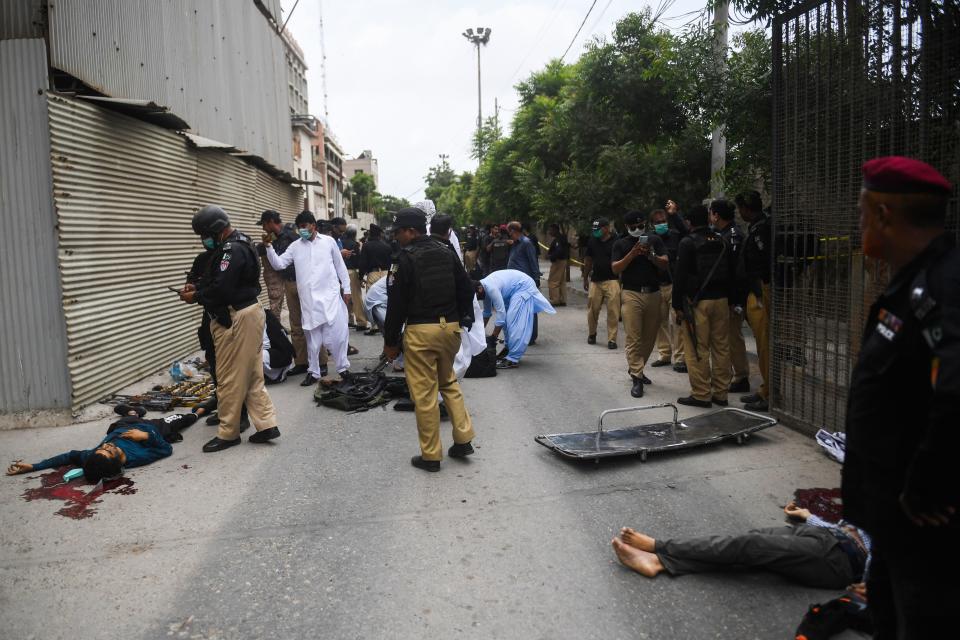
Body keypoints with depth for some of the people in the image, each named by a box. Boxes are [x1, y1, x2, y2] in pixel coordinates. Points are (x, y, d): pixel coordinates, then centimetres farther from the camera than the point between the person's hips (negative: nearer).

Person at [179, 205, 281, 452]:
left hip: (236, 319, -11)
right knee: (251, 375, 12)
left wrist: (195, 298, -9)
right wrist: (197, 286, 9)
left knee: (230, 378, -1)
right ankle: (266, 424, 15)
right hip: (246, 313, 11)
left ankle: (228, 433, 10)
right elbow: (219, 279, 23)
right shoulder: (235, 245, 15)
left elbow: (222, 289, -24)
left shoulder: (232, 250, -19)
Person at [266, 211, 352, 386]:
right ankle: (313, 372, 18)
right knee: (312, 337, 8)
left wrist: (346, 289, 7)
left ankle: (343, 368, 12)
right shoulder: (295, 246, 9)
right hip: (308, 299, 2)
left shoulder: (329, 241, 5)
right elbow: (278, 264, 7)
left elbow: (340, 266, 9)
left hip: (330, 295, -2)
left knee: (336, 334, -3)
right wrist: (268, 247, -7)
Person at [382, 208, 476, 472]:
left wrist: (390, 341, -1)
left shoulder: (405, 259, -10)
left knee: (424, 394, 2)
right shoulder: (447, 253, 9)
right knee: (448, 382, 22)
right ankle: (463, 440, 18)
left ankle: (431, 455, 9)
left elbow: (396, 304, -9)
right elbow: (466, 290, 12)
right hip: (450, 327, 7)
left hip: (420, 331, -6)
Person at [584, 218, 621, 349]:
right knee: (592, 309, 6)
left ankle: (612, 339, 2)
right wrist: (585, 278, 16)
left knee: (613, 311, -5)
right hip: (595, 280, 3)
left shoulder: (616, 242, -3)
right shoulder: (592, 241, 8)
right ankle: (591, 334, 27)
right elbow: (588, 260, 16)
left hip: (612, 280, -3)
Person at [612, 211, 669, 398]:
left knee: (650, 337, 9)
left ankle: (636, 368, 27)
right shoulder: (621, 244, 6)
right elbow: (615, 268, -5)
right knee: (633, 338, -8)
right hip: (631, 294, -3)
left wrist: (650, 255, -16)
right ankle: (637, 378, -6)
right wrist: (633, 253, -14)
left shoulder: (654, 240, 9)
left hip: (653, 294, 3)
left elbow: (665, 263, 2)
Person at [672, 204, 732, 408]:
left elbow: (681, 276, -11)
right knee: (721, 347, 9)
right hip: (721, 299, 6)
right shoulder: (720, 241, 10)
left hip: (698, 301, -6)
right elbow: (728, 271, 17)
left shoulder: (687, 243, -7)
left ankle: (701, 394, 0)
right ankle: (720, 393, 15)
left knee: (697, 349, -2)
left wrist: (677, 305, -7)